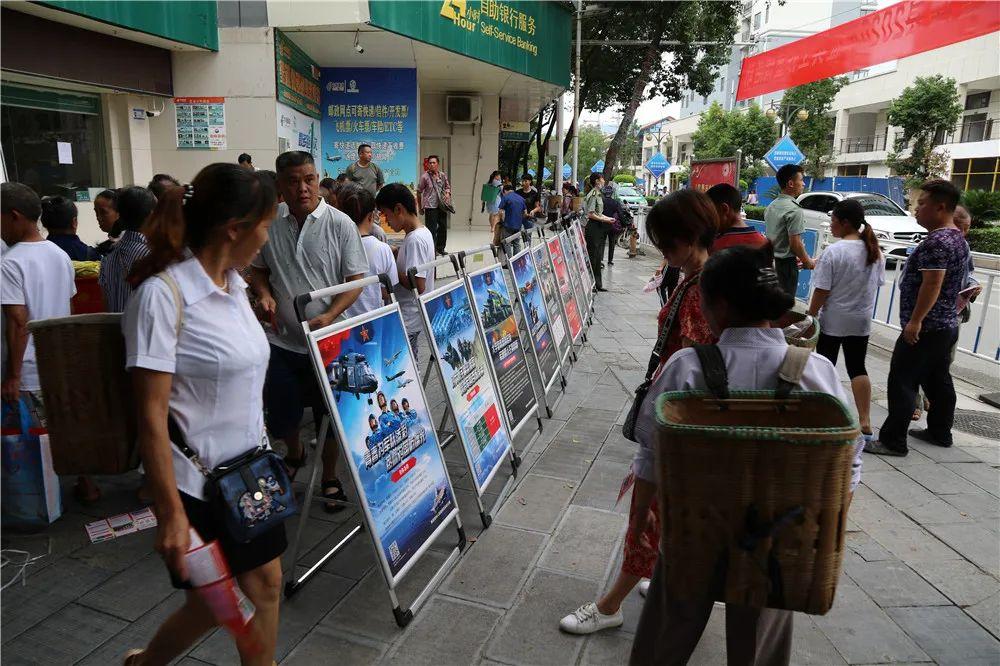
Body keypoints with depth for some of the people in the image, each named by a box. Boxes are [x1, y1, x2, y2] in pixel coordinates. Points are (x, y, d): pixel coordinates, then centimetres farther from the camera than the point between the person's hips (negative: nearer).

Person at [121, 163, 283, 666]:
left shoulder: (233, 285, 4)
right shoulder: (163, 294, -20)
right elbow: (151, 415, -20)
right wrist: (170, 513, -19)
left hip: (249, 470, 7)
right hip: (199, 480, -7)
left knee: (265, 583, 13)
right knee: (212, 603, 12)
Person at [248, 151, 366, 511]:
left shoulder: (340, 224, -9)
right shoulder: (268, 222, -1)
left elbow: (356, 279, -7)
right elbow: (257, 269, 13)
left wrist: (329, 316, -21)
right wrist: (264, 294, -8)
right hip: (281, 339, 3)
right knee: (280, 414, 15)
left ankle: (329, 478, 33)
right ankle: (295, 455, 48)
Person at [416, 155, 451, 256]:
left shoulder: (443, 175, 9)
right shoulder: (425, 176, -4)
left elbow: (447, 186, 23)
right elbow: (419, 192, 1)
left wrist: (447, 193, -1)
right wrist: (420, 207, 3)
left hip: (442, 205, 5)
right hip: (430, 206, -5)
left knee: (443, 227, 12)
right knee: (432, 228, -8)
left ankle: (440, 248, 26)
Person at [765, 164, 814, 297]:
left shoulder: (771, 206, 8)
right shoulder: (794, 210, -18)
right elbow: (795, 243, -20)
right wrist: (807, 261, -3)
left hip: (770, 260, 8)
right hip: (786, 264, -8)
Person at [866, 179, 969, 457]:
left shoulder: (937, 241, -19)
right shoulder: (958, 239, 15)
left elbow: (932, 283, -26)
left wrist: (915, 320, -24)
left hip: (925, 328, -10)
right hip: (947, 325, 10)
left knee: (902, 382, -7)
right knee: (938, 380, 18)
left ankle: (892, 441, -4)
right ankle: (940, 432, 30)